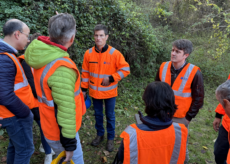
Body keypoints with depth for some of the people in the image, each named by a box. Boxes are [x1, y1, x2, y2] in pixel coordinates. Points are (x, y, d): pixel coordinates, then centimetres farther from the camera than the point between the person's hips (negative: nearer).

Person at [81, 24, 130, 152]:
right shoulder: (88, 53, -5)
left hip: (109, 92, -2)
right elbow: (85, 72, 3)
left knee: (110, 116, 13)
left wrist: (111, 78, -18)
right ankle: (99, 135, 41)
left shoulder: (114, 53, -13)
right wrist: (84, 89, 5)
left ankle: (110, 139, 32)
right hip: (94, 92, 2)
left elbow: (125, 69, -10)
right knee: (98, 114, 19)